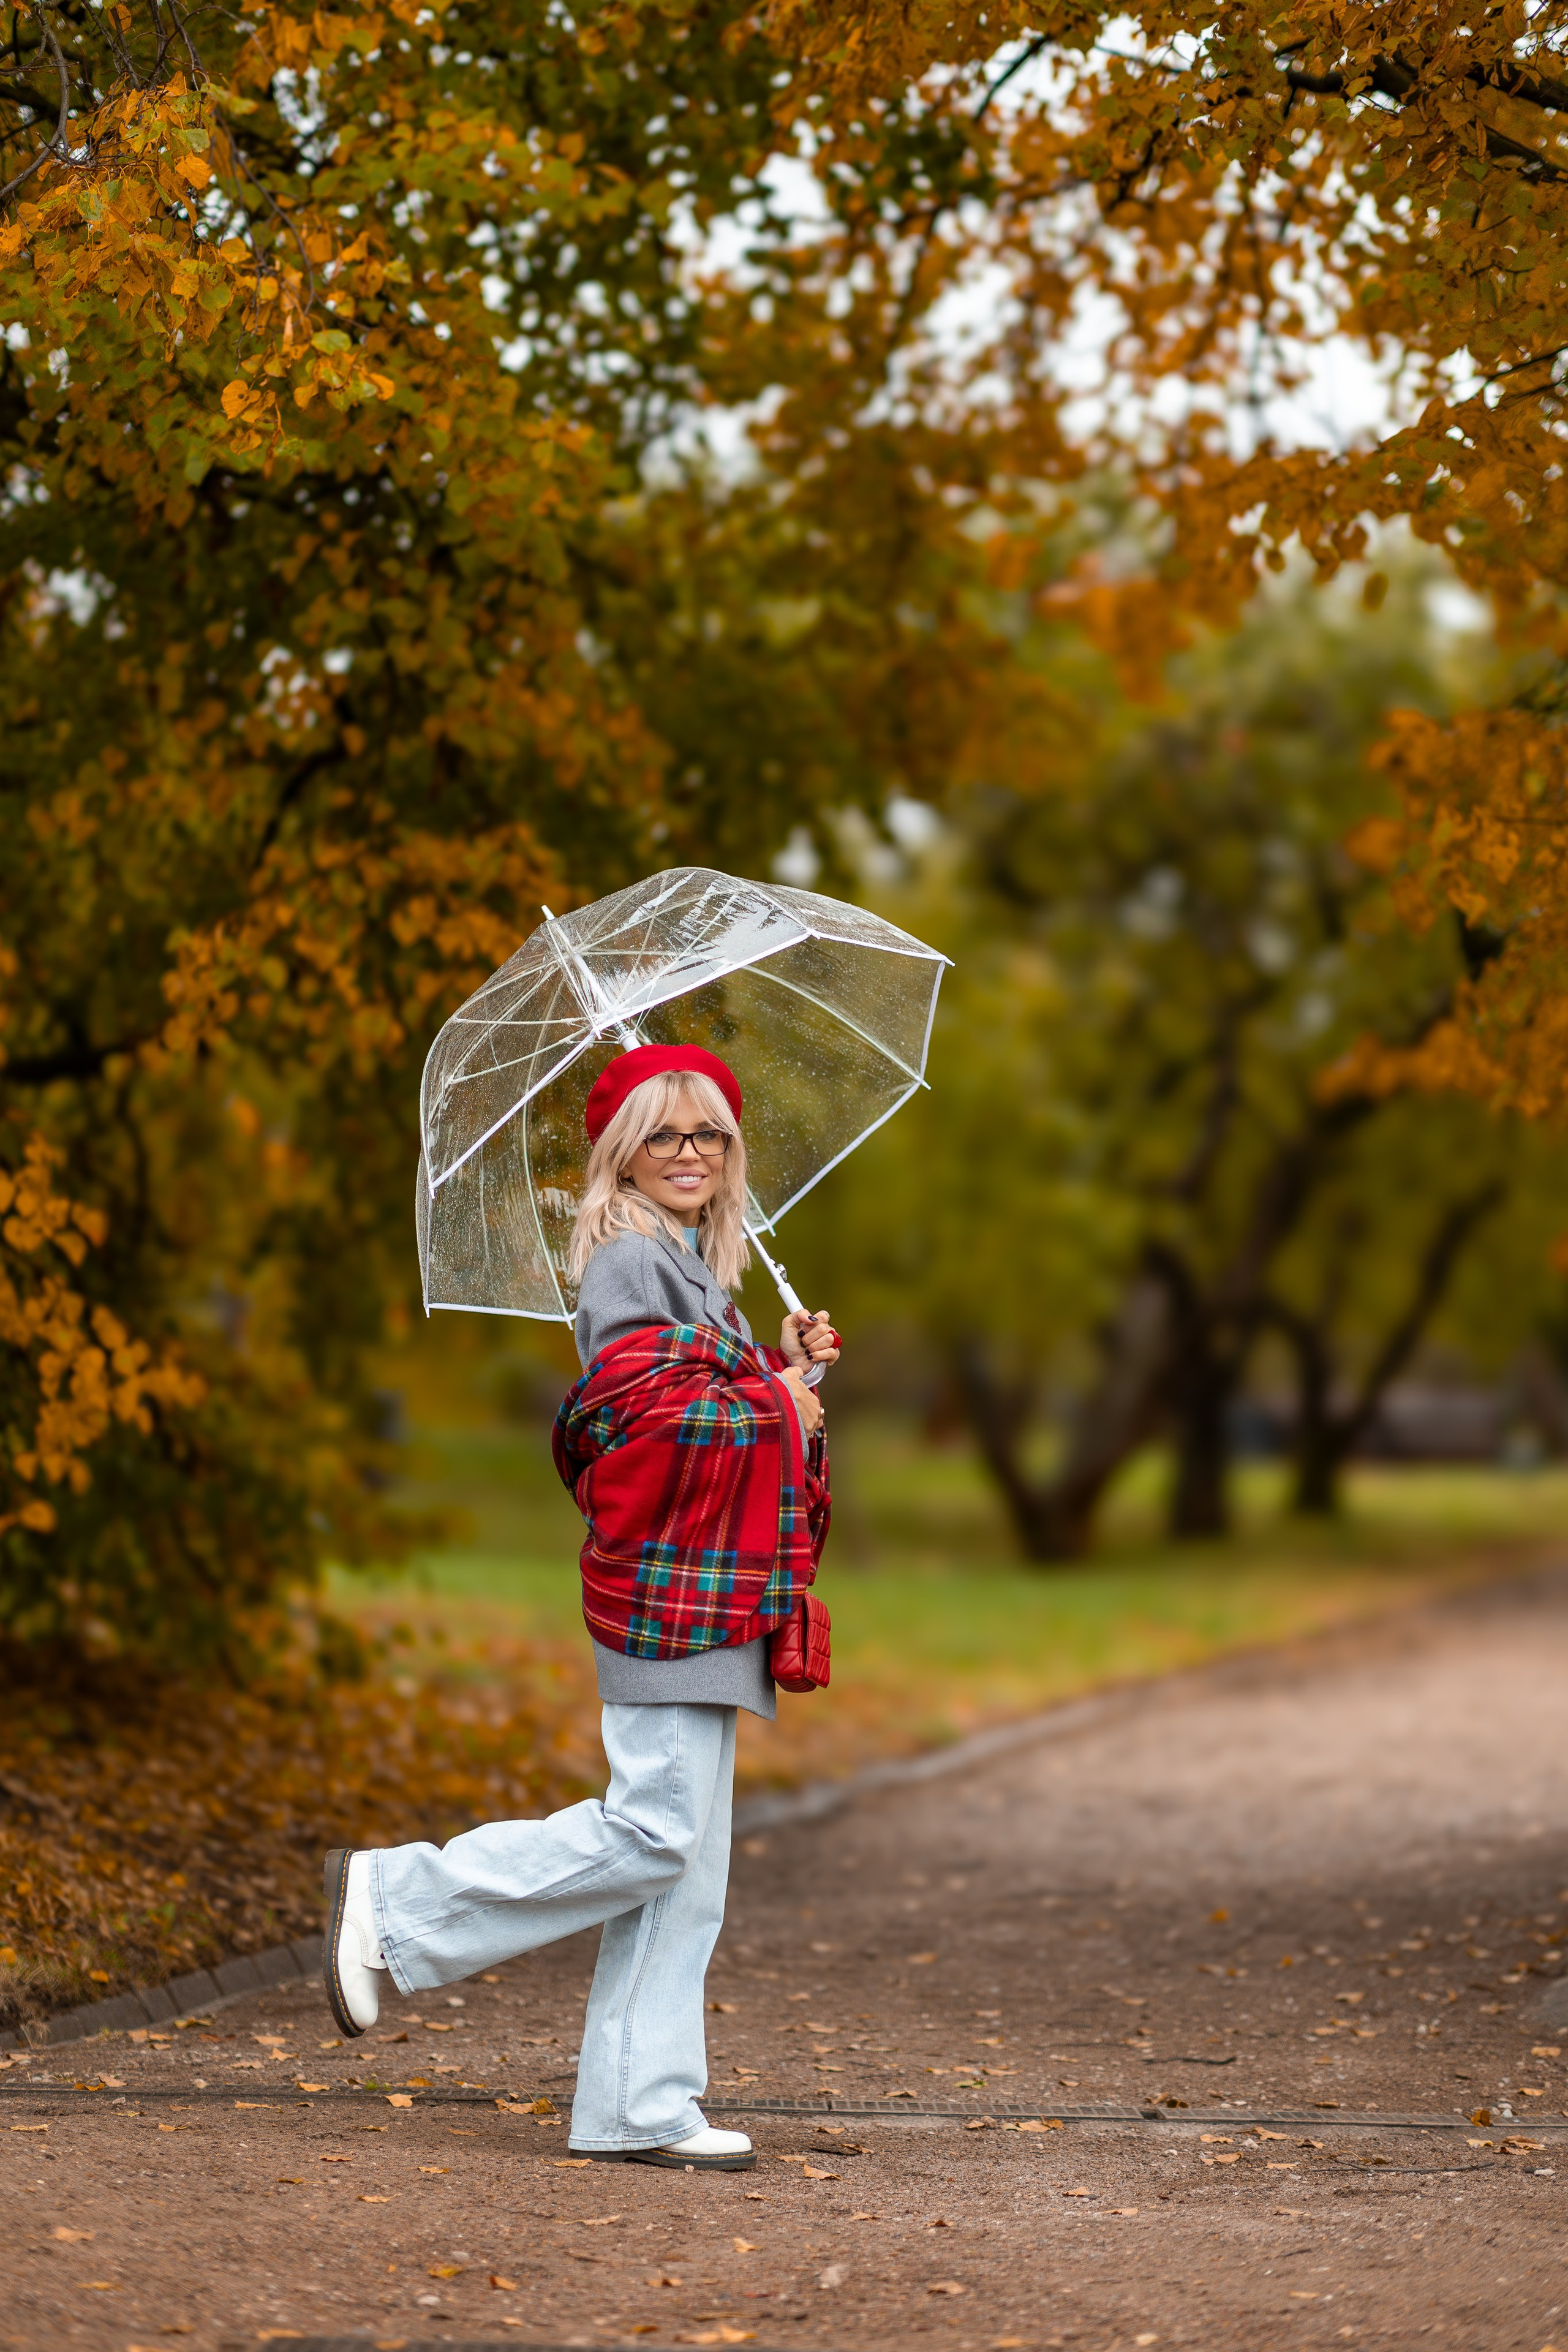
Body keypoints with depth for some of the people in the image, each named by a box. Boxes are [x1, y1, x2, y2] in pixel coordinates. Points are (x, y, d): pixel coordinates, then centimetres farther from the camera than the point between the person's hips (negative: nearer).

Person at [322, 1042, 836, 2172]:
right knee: (655, 1830, -14)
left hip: (713, 1592, 10)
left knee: (687, 1861, 7)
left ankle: (644, 2107, 8)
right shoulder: (628, 1262, -8)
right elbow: (640, 1411, -20)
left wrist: (796, 1362, 7)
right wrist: (774, 1411, -10)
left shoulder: (699, 1270, 22)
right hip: (665, 1584, -10)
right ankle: (395, 1901, -5)